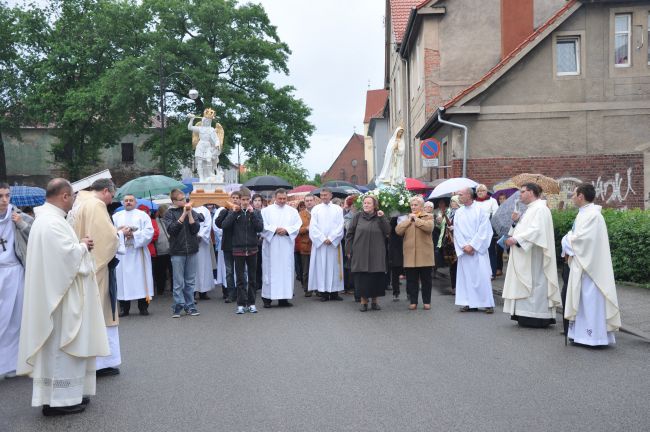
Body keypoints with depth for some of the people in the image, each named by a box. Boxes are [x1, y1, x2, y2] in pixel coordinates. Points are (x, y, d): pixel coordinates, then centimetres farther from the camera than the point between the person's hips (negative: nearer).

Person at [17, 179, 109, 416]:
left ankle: (64, 394, 24)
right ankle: (60, 398, 5)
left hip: (54, 291, 11)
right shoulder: (53, 222, -20)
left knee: (59, 344, 15)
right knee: (62, 344, -3)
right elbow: (68, 255, -25)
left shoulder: (45, 218, 14)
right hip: (60, 293, -11)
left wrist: (79, 245, 8)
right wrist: (83, 246, -7)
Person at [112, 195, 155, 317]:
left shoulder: (143, 215, 9)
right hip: (122, 253, 1)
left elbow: (149, 232, -2)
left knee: (141, 277, -2)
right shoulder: (116, 216, 14)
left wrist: (134, 235, -12)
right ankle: (124, 308, 6)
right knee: (123, 277, 0)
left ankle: (143, 306, 5)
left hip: (138, 253, -1)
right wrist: (122, 233, -12)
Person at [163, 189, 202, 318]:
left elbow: (195, 229, -3)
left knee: (190, 281, 7)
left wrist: (189, 213, -11)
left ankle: (190, 306, 15)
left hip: (191, 250, 2)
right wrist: (183, 215, -14)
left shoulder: (192, 212, 6)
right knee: (178, 282, -1)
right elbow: (171, 229, -13)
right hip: (177, 251, -2)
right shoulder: (169, 214, 2)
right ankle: (178, 307, 7)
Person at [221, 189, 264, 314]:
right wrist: (234, 212, -13)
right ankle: (241, 304, 9)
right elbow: (225, 226, -8)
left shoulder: (256, 212, 3)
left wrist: (252, 213, -14)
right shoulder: (234, 212, 4)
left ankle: (251, 303, 17)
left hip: (252, 249, 1)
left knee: (252, 278, 8)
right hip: (238, 249, 0)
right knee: (240, 278, 4)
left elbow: (260, 228, -9)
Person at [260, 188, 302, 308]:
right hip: (271, 245, -2)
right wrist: (275, 230, -14)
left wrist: (286, 230, -11)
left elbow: (298, 225, 4)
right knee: (270, 270, -2)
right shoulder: (266, 210, 6)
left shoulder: (293, 211, 12)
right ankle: (267, 298, 2)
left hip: (286, 246, 2)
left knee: (286, 270, 2)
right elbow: (263, 226, -3)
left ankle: (283, 298, 7)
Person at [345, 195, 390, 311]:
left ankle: (374, 300, 16)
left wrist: (382, 218, -12)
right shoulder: (358, 216, 2)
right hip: (360, 253, -1)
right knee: (362, 278, 0)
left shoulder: (380, 217, 6)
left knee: (376, 277, 3)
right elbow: (349, 233, 4)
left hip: (376, 254, 1)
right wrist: (349, 250, 0)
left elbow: (387, 232, -4)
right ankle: (363, 301, 11)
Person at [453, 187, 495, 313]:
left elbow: (483, 230, -8)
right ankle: (469, 303, 7)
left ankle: (487, 303, 1)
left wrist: (472, 245, -13)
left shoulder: (480, 210, -2)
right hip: (464, 250, 4)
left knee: (482, 276, -5)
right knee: (466, 275, 2)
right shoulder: (458, 213, 9)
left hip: (478, 249, -4)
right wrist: (464, 246, -9)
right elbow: (457, 232, 4)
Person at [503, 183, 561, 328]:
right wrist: (516, 221, 3)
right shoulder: (531, 209, 18)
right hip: (524, 255, 10)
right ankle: (526, 316, 12)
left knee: (534, 283, -6)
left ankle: (536, 317, -2)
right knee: (526, 285, 9)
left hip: (533, 257, -10)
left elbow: (536, 230, -23)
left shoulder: (540, 209, -12)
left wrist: (516, 239, -23)